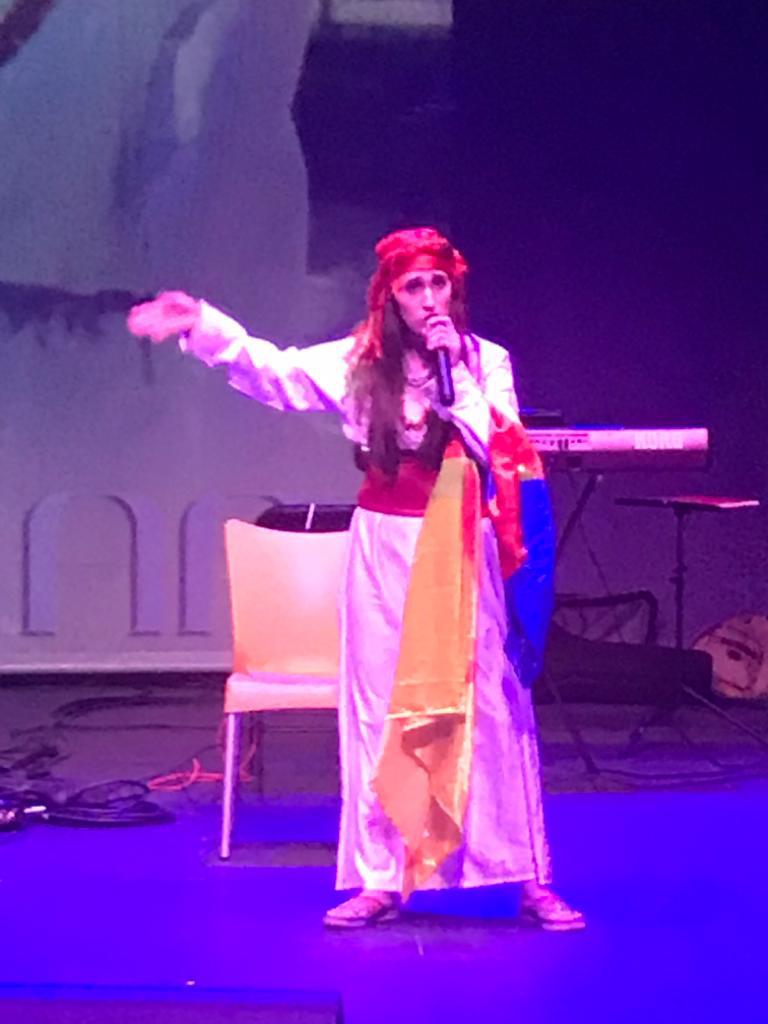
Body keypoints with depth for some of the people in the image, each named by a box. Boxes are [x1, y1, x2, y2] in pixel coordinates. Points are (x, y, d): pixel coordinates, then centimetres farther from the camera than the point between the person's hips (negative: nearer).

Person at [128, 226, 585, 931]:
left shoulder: (486, 360, 1)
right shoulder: (361, 361, 2)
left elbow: (500, 447, -11)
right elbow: (275, 373, -4)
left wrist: (454, 370, -15)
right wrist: (201, 326, -15)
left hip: (464, 550, -1)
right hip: (387, 544, 1)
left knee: (494, 703, -1)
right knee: (382, 706, 4)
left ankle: (530, 879, 4)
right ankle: (381, 879, 10)